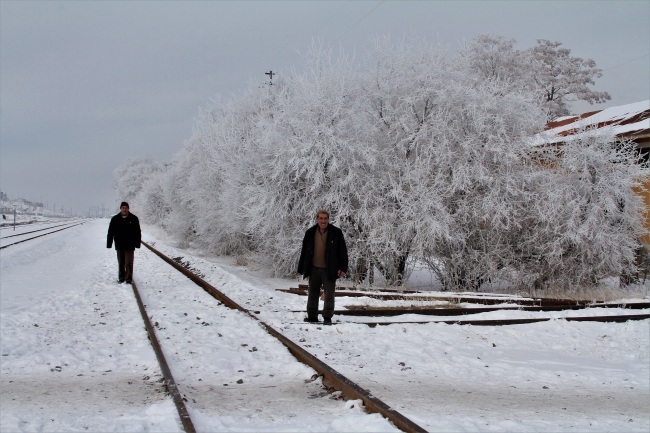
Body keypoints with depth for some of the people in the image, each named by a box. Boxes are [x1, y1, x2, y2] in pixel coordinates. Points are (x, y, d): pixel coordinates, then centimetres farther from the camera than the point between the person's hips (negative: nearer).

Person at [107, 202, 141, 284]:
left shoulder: (134, 219, 0)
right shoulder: (115, 219, 3)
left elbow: (138, 233, 3)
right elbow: (110, 232, 6)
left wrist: (137, 244, -2)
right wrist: (109, 244, 2)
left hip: (130, 246, -2)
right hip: (119, 245, 2)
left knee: (129, 263, -5)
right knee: (121, 263, 11)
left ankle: (128, 279, 0)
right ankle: (121, 277, 22)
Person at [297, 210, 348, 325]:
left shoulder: (336, 233, -4)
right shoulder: (310, 233, 5)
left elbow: (343, 251, -2)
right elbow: (304, 252, 10)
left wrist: (343, 268, -9)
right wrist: (302, 268, 8)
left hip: (329, 269, -3)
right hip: (314, 268, 3)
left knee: (329, 294, 1)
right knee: (313, 293, 9)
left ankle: (327, 317, 9)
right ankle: (312, 316, 18)